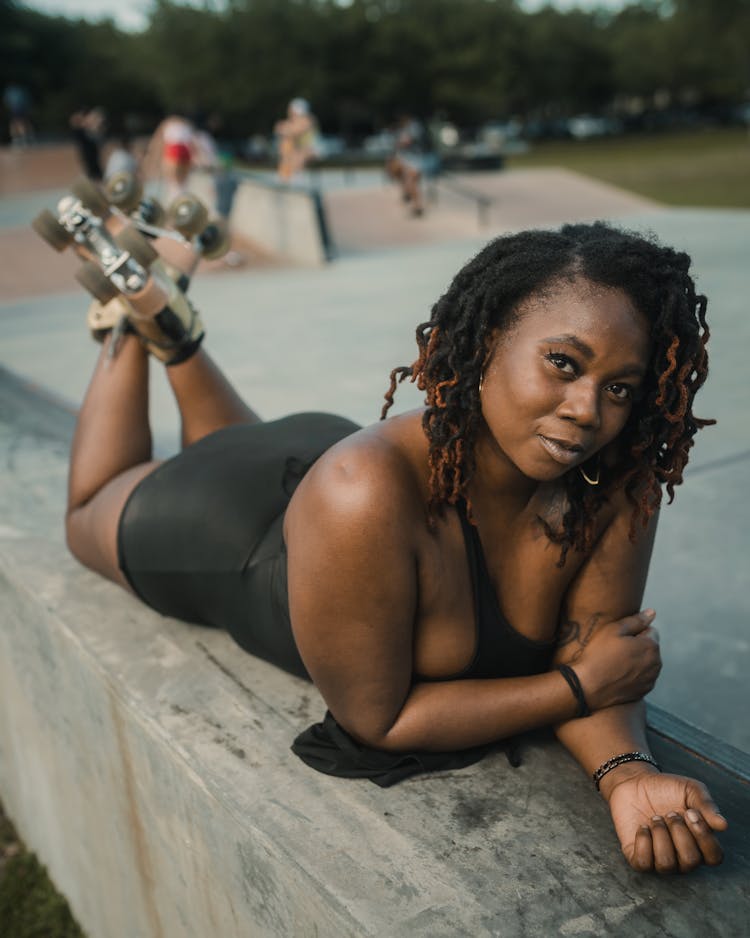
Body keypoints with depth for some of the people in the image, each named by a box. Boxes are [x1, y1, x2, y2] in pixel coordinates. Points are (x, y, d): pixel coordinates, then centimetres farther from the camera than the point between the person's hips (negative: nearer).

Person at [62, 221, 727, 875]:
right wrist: (583, 685, -38)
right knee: (90, 517, 32)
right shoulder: (361, 498, -49)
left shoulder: (619, 482, -33)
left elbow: (587, 654, -24)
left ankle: (174, 335, 46)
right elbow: (377, 722, -38)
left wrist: (627, 772, -44)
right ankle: (143, 323, 36)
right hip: (236, 522, -4)